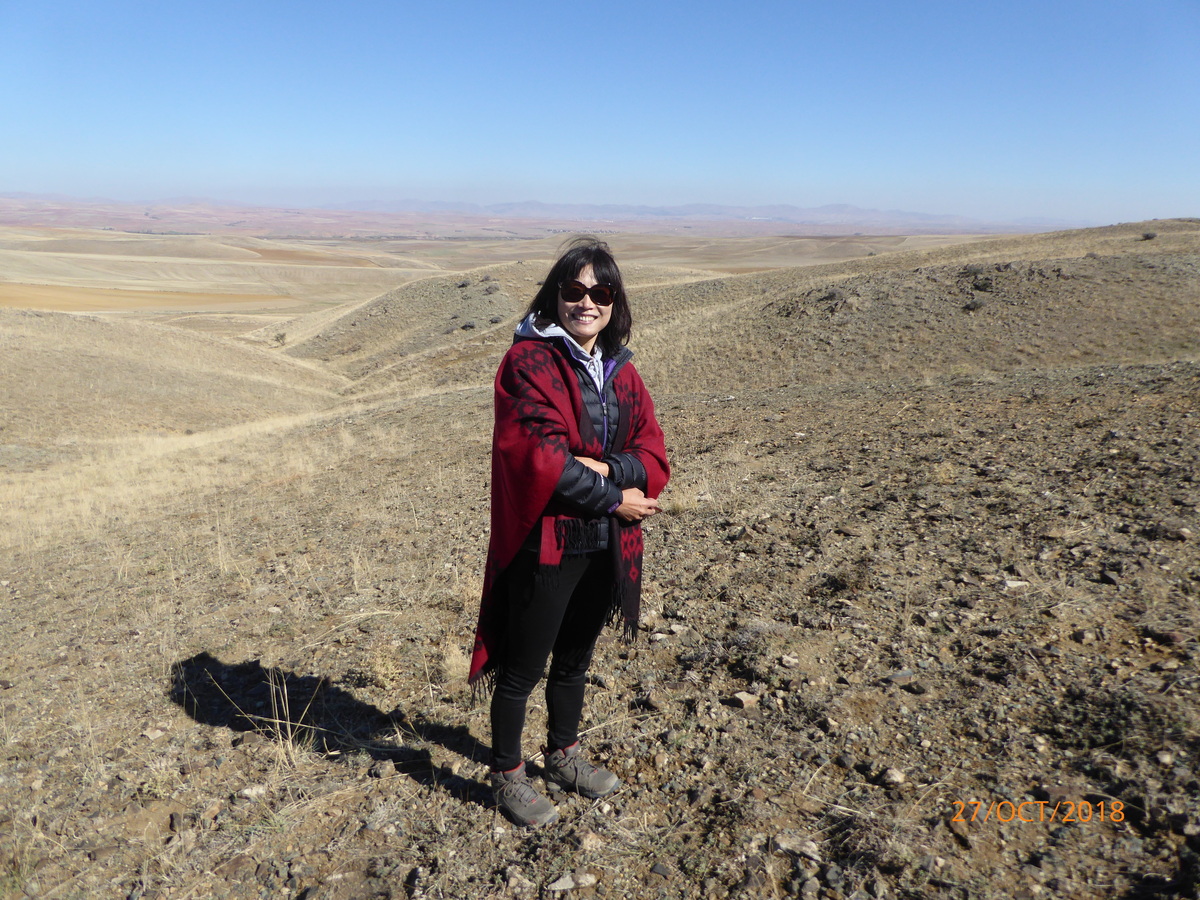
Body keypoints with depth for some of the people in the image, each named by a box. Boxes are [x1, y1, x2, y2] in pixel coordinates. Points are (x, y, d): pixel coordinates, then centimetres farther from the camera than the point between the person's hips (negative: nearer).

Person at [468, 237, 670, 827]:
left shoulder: (619, 370, 7)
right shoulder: (529, 362, -13)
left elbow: (653, 455, 1)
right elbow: (541, 459, -22)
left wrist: (605, 469, -18)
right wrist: (614, 498, -15)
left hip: (605, 545, 7)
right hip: (545, 543, -6)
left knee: (575, 658, 23)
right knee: (524, 667, 9)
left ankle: (563, 756, 44)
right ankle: (507, 776, 31)